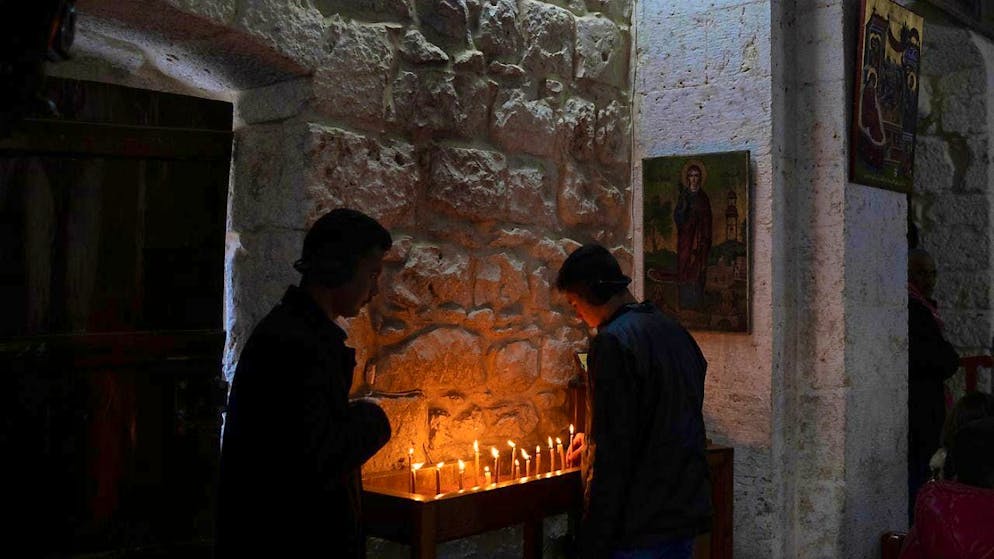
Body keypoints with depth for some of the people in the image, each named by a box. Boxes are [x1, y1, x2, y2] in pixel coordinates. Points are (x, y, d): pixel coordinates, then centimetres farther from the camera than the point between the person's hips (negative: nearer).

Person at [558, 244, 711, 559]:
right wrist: (594, 442, 28)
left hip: (639, 532, -8)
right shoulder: (676, 332, 10)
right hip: (687, 519, 8)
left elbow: (612, 456, -21)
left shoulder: (613, 342, -17)